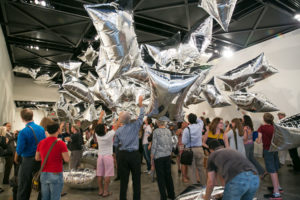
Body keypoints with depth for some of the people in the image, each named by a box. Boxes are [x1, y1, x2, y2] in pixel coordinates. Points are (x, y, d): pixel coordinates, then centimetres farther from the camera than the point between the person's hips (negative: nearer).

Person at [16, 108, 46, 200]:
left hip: (28, 161, -4)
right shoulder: (42, 129, -3)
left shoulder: (23, 132, -17)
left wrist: (16, 159, 6)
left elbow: (19, 149, -14)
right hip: (40, 160, 5)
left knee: (24, 186, 9)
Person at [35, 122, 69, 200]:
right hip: (56, 175, -5)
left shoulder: (41, 143, 2)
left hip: (43, 174, 5)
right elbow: (67, 159, -13)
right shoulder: (60, 143, -15)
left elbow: (37, 158, 13)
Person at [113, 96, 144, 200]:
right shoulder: (135, 126, -8)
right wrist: (140, 105, 15)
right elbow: (141, 116, 4)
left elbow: (115, 144, 7)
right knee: (136, 179, 8)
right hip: (134, 154, -2)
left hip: (123, 155, 2)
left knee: (124, 179, 11)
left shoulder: (118, 131, -1)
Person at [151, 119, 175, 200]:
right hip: (168, 156, 5)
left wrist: (152, 155, 0)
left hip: (159, 156, -5)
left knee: (160, 176, 4)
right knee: (168, 175, 15)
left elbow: (154, 144, -10)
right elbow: (171, 143, 7)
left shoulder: (156, 131, -11)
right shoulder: (169, 131, 3)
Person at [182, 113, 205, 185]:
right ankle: (203, 183, 25)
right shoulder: (199, 126, -1)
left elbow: (184, 142, -9)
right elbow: (200, 121, 24)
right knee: (201, 167, 14)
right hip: (199, 149, 3)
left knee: (191, 168, 6)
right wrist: (194, 117, 18)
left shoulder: (186, 129, -11)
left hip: (190, 150, -3)